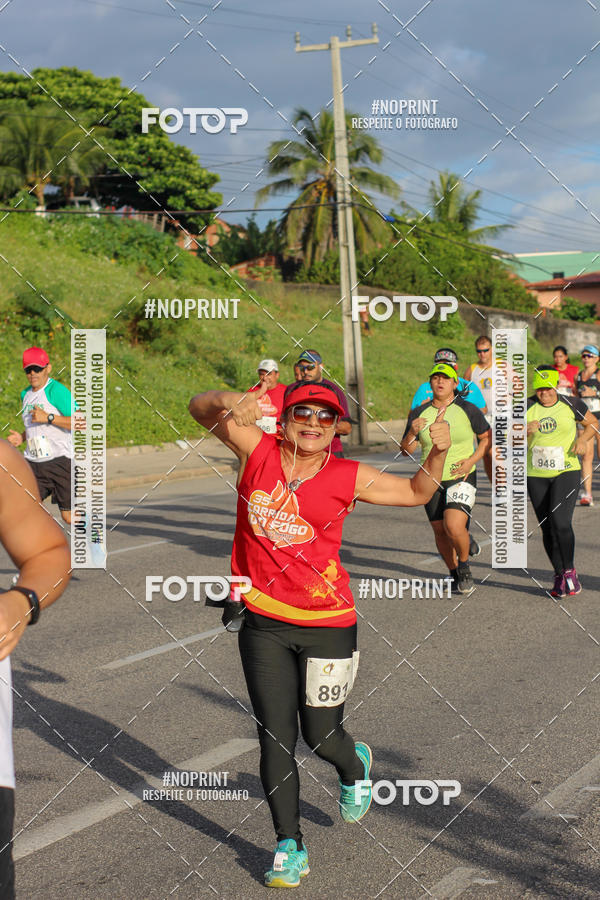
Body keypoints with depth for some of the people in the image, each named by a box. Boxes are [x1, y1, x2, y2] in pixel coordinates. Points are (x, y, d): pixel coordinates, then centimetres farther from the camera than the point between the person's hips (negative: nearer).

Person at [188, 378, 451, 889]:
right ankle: (289, 847, 17)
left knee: (321, 737, 8)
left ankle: (355, 767, 46)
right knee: (275, 738, 2)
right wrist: (230, 404, -26)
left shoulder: (347, 477, -4)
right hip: (264, 622, 1)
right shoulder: (259, 452, -3)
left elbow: (417, 493, 8)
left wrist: (438, 453, -10)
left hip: (327, 623, -1)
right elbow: (201, 408, -4)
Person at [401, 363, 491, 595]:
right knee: (440, 531, 8)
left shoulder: (468, 410, -4)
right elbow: (406, 451, 5)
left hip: (462, 478, -4)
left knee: (454, 526, -21)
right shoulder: (419, 413, 3)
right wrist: (412, 433, -16)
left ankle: (464, 565, 7)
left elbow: (487, 437, 6)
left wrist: (471, 460, -8)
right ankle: (454, 574, 30)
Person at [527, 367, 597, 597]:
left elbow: (592, 423, 14)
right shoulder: (527, 407, 1)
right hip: (536, 476, 2)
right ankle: (560, 576, 19)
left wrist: (582, 439, -4)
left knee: (560, 522, -18)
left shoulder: (571, 404, -1)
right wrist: (526, 431, -19)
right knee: (547, 528, 5)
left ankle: (569, 571, 1)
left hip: (566, 472, -2)